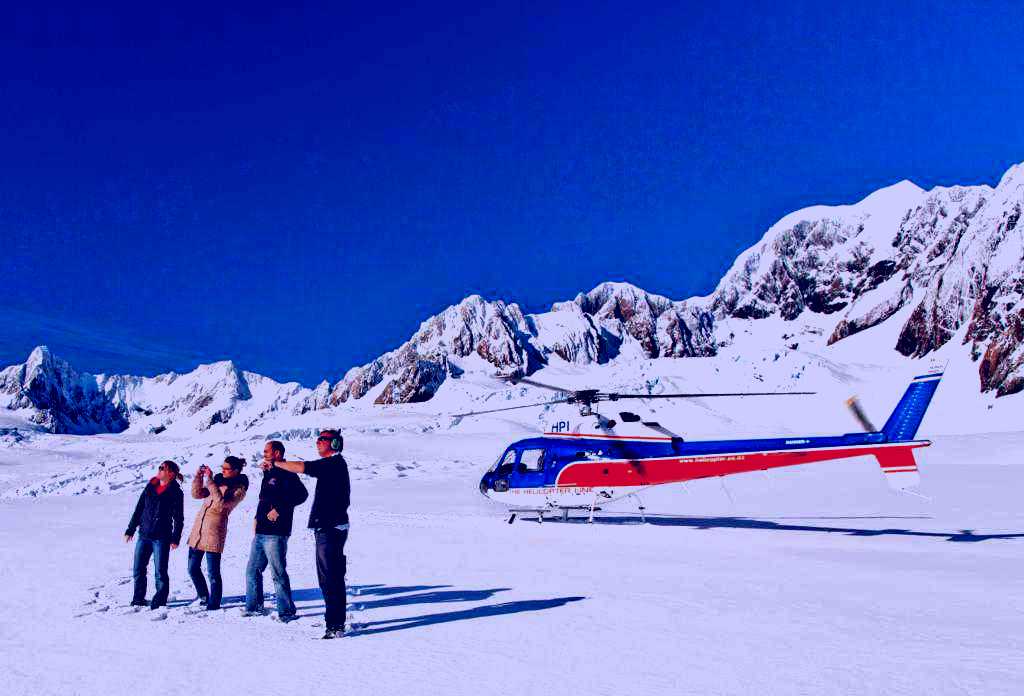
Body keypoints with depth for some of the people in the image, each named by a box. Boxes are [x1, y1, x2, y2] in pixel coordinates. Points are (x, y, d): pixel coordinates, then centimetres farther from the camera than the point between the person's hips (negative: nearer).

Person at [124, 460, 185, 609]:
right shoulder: (150, 487, 10)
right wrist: (130, 530, 12)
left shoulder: (176, 492, -4)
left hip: (162, 538, -5)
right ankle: (138, 598, 24)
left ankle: (159, 601, 11)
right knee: (138, 570, 9)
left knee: (160, 571, -1)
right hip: (144, 535, 5)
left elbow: (178, 518, -4)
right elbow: (139, 509, 14)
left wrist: (175, 539, -10)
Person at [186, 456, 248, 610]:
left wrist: (210, 481, -21)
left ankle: (213, 604, 9)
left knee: (213, 572, -4)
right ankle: (203, 597, 31)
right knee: (193, 568, 14)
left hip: (215, 531, -7)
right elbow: (197, 494, 12)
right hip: (198, 527, 7)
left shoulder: (239, 489, -6)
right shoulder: (218, 480, 12)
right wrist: (199, 476, -3)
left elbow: (221, 503, -20)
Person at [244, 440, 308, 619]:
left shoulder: (286, 473, -11)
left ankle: (286, 611, 4)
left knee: (278, 573, -5)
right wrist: (258, 518, 15)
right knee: (252, 571, 15)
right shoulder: (269, 474, 18)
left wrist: (279, 509, -24)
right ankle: (254, 607, 27)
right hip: (261, 532, 10)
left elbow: (301, 494, -25)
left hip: (275, 533, -10)